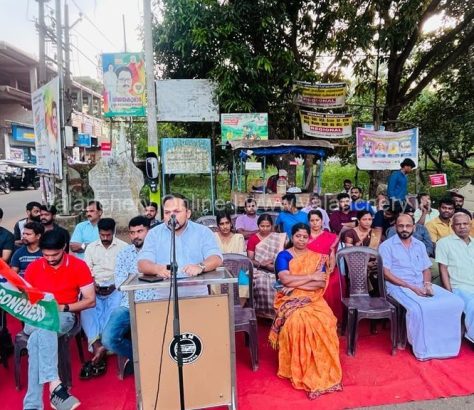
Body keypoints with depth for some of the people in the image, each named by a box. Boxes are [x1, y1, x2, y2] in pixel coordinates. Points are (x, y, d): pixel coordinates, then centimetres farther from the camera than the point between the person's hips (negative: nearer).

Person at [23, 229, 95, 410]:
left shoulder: (79, 266, -3)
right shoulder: (33, 267, 6)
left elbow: (90, 300, -2)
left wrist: (63, 307, -13)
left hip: (64, 317, -2)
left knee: (38, 339, -35)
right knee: (44, 328, -36)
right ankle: (55, 385, -46)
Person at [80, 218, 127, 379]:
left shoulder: (123, 246, 5)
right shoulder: (91, 247, 15)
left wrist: (116, 285, -14)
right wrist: (92, 285, -10)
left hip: (115, 288, -2)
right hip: (95, 289, 3)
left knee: (114, 311, -30)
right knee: (85, 308, -27)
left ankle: (98, 348, -31)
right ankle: (97, 346, -36)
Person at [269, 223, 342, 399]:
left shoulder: (317, 257, 10)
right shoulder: (284, 256, 3)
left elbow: (321, 283, -3)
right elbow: (285, 279, -13)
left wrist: (295, 284, -12)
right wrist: (310, 276, -10)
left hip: (313, 298, 2)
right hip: (290, 299, -2)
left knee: (324, 321, -27)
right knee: (299, 321, -32)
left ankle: (322, 370, -12)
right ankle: (299, 370, -15)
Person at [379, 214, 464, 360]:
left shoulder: (420, 245, 16)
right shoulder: (386, 246, -2)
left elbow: (426, 269, 16)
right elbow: (386, 273, -9)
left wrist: (427, 284, -7)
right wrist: (411, 287, -16)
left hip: (422, 285, 6)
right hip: (399, 286, -6)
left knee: (455, 302, -15)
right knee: (420, 308, -34)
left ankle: (446, 343, -2)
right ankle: (422, 348, -13)